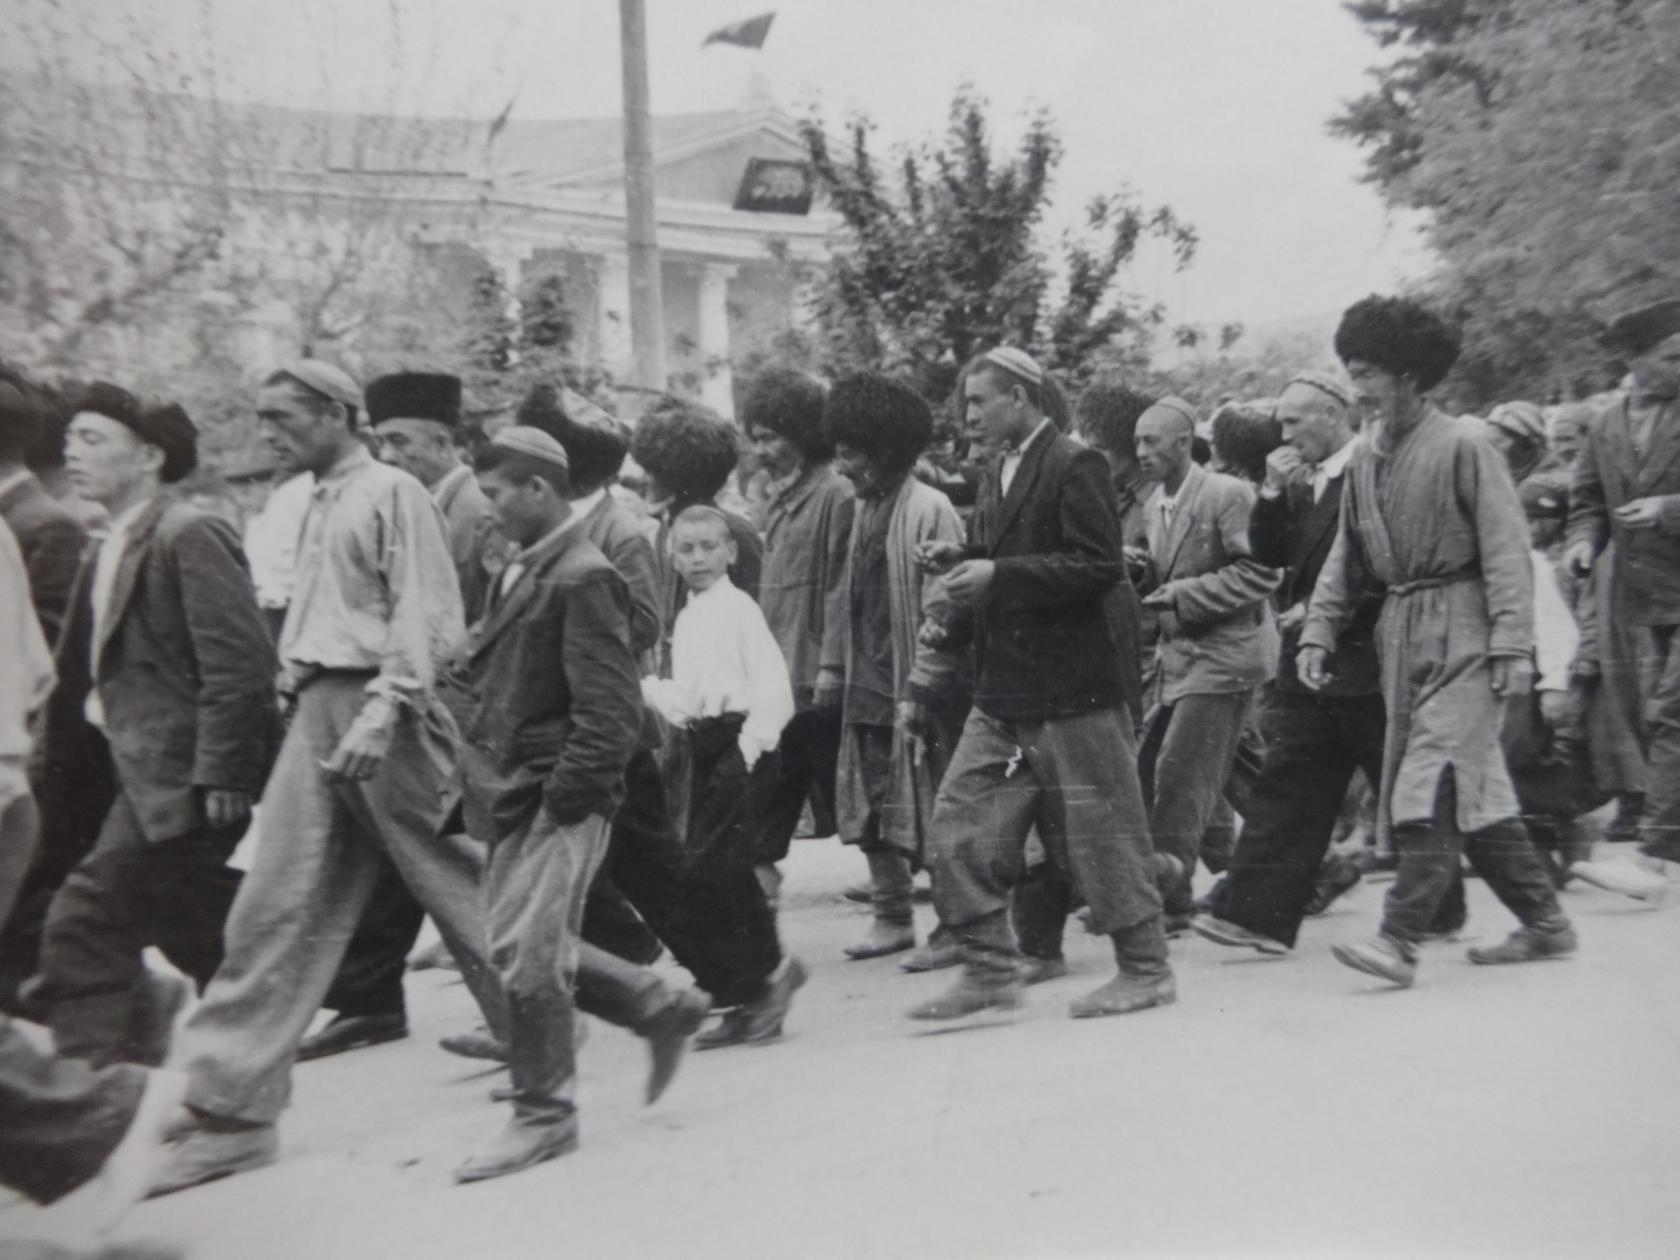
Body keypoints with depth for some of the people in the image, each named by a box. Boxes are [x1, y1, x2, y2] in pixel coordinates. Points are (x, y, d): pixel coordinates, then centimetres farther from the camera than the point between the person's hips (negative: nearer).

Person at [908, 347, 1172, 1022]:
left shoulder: (1074, 466, -11)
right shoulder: (998, 472, 16)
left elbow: (1101, 566, -19)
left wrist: (997, 575, -21)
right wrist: (960, 560, 4)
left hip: (1070, 688, -8)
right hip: (1004, 692, 9)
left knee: (1101, 829, 1)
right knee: (960, 817, 4)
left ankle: (1145, 970, 15)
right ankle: (990, 970, 11)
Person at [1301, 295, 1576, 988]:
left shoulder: (1462, 443, -8)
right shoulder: (1364, 459, 11)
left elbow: (1506, 547, -11)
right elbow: (1345, 558, 15)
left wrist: (1512, 643, -17)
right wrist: (1318, 630, 3)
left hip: (1463, 626, -7)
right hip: (1401, 631, 7)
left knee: (1434, 782, -13)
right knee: (1474, 788, 11)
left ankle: (1399, 938, -15)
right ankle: (1545, 922, 24)